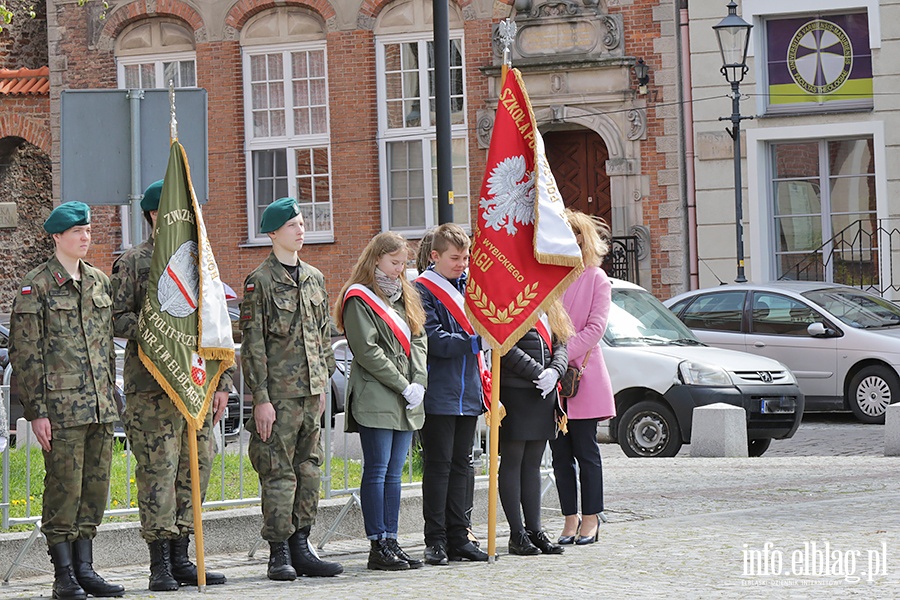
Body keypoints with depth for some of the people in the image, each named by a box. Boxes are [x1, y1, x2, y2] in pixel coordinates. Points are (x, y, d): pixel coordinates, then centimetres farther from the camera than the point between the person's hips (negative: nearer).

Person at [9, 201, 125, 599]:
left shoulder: (100, 283, 14)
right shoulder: (37, 287, -5)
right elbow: (24, 353, -7)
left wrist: (111, 399, 16)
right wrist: (36, 411, -12)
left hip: (100, 408, 6)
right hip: (61, 407, -6)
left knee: (95, 488, 8)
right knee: (64, 489, -5)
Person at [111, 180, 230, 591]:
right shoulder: (133, 262, 0)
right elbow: (117, 318, -5)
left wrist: (222, 382, 14)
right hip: (152, 385, -6)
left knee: (196, 468, 6)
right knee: (158, 471, -8)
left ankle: (181, 559, 14)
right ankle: (160, 565, -4)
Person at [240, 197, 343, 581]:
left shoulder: (314, 277, 14)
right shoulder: (260, 281, -7)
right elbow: (253, 345, -9)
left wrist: (323, 382, 15)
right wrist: (261, 398, -14)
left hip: (310, 391, 7)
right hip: (279, 393, -7)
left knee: (308, 470, 8)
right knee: (279, 473, -5)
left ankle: (301, 549, 14)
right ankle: (279, 554, -1)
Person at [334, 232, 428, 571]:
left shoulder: (405, 296, 19)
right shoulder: (359, 298, -5)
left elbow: (418, 341, 15)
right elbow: (367, 351, -12)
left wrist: (419, 383, -1)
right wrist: (404, 386, -12)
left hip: (407, 401, 7)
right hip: (375, 399, -7)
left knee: (394, 473, 7)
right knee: (377, 472, -6)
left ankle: (391, 542, 9)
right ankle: (378, 546, -5)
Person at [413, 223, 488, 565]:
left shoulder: (468, 287, 15)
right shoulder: (423, 290, -7)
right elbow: (436, 341, -16)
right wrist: (476, 341, -23)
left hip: (467, 392, 7)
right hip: (439, 393, -7)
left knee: (462, 464, 9)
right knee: (438, 465, -4)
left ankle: (459, 537, 14)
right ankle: (436, 541, 0)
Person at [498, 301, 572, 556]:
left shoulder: (549, 308, 16)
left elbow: (560, 343, 12)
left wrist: (555, 371, -8)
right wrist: (538, 373, -17)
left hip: (545, 392, 7)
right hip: (514, 390, -7)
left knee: (533, 463, 11)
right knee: (512, 462, -1)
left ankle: (534, 529, 14)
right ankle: (517, 534, 1)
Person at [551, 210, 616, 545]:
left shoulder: (596, 279, 0)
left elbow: (595, 328, -8)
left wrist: (563, 354, -18)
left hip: (582, 375, -4)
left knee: (585, 451, 1)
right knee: (560, 453, 6)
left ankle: (591, 518, 8)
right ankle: (570, 520, 12)